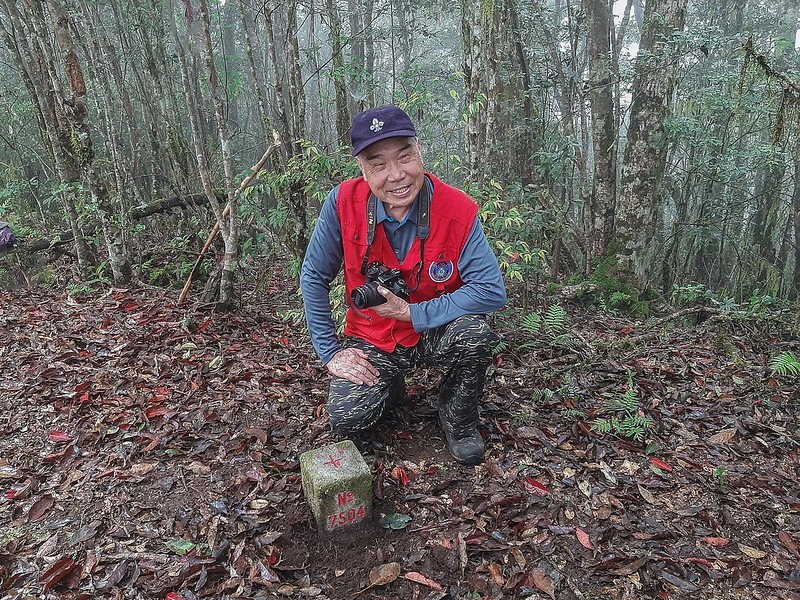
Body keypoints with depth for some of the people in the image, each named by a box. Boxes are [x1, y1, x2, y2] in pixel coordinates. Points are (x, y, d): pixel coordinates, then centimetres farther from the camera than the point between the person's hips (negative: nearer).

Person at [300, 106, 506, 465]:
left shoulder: (458, 209, -21)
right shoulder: (343, 203, -18)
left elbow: (492, 290, -25)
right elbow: (314, 277, -8)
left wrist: (411, 313, -26)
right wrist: (330, 351, -9)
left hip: (434, 334, -1)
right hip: (371, 341, 1)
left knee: (473, 331, -33)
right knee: (348, 422, -18)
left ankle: (458, 420, -1)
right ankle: (389, 387, 20)